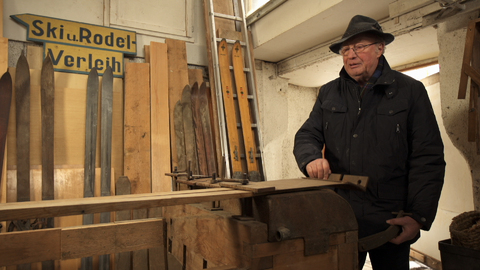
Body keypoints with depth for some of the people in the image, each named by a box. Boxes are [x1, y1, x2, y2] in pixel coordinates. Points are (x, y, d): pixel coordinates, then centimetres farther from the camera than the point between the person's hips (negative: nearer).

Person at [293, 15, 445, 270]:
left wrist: (420, 217, -11)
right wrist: (311, 158, -17)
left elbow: (428, 158, -4)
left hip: (391, 220, -2)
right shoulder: (329, 93, 10)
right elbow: (306, 135, 7)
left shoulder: (410, 91, 0)